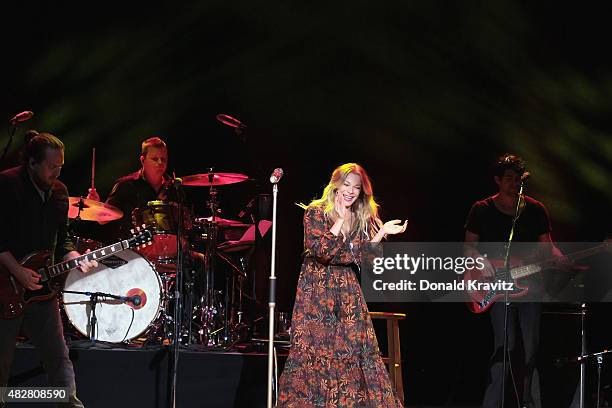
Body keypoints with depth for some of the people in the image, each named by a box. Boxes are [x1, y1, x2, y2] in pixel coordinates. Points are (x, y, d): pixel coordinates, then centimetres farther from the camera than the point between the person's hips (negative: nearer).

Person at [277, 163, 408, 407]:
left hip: (348, 296, 4)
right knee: (313, 354, -6)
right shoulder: (316, 212, -4)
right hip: (316, 293, -4)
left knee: (356, 355, -2)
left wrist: (382, 232, -8)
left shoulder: (364, 220, 10)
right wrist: (341, 220, -14)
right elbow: (322, 251, -16)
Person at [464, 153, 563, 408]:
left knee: (533, 347, 1)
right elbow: (469, 246, 8)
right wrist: (481, 261, -12)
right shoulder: (482, 210, 5)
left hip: (530, 283, 3)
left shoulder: (536, 210, 9)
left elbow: (547, 247, 11)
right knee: (504, 347, -13)